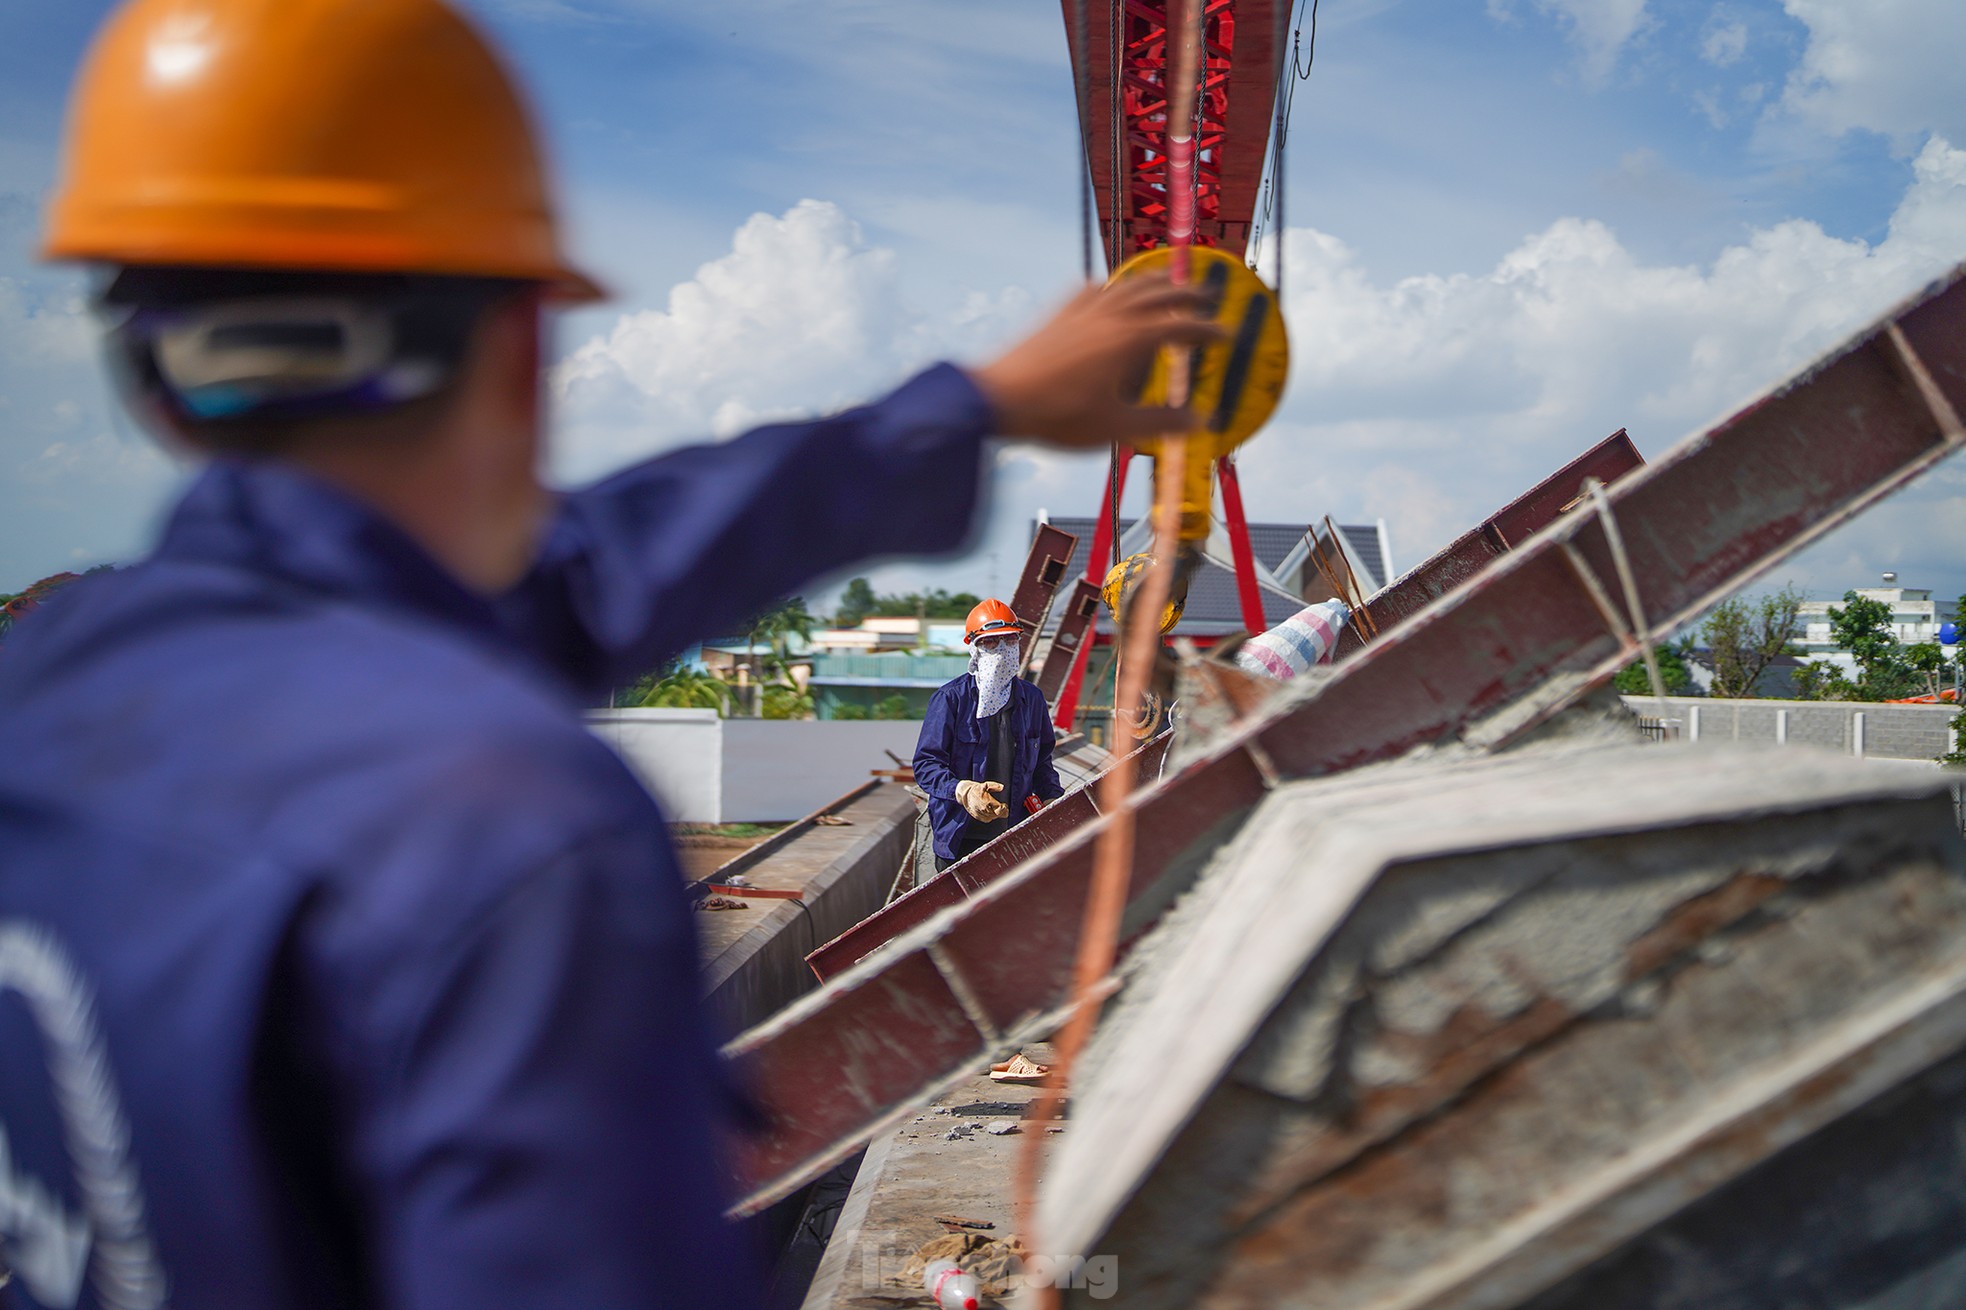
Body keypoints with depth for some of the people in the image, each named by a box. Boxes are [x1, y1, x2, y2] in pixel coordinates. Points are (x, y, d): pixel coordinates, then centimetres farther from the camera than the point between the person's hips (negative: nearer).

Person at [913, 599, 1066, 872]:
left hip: (1015, 838, 4)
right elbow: (926, 764, -10)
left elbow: (1041, 762, 20)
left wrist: (1055, 800, 3)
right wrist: (963, 791, -27)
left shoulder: (1032, 698, 9)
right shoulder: (950, 698, -7)